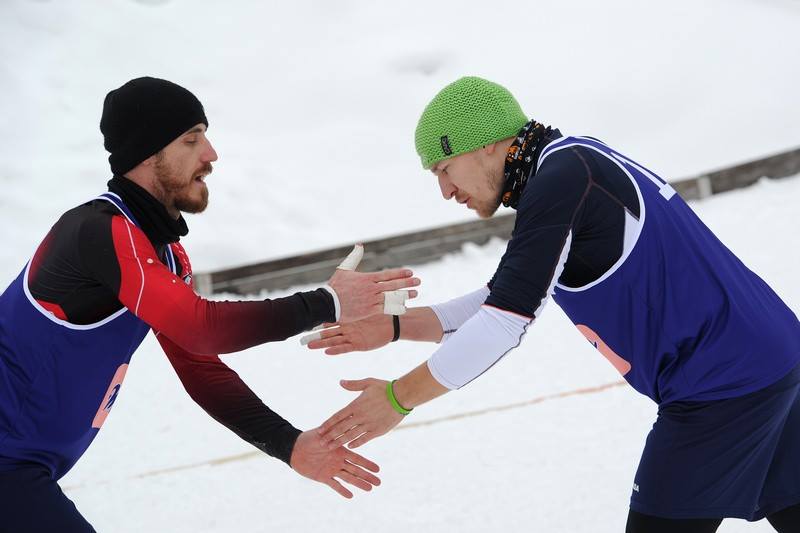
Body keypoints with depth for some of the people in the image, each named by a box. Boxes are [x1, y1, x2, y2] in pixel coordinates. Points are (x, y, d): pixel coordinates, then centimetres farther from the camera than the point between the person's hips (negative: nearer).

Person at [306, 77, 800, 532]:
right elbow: (506, 302, 17)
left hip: (722, 382, -10)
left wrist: (398, 397, -12)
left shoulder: (563, 176, -18)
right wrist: (394, 326, 10)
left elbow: (508, 322, -21)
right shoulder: (573, 164, 12)